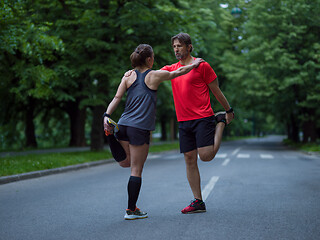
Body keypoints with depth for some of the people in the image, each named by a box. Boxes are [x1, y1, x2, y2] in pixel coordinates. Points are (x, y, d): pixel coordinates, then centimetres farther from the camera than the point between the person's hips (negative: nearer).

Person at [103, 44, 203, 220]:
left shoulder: (128, 76, 11)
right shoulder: (155, 75, 0)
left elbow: (117, 98, 1)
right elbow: (178, 72, 14)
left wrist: (107, 115, -4)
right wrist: (194, 65, 29)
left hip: (123, 125, 5)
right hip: (140, 128, -5)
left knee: (126, 163, 19)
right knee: (136, 171, 2)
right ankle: (131, 210, 7)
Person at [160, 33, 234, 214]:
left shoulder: (202, 66, -1)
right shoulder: (171, 69, 14)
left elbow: (216, 90, 3)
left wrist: (229, 110, 8)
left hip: (203, 118, -5)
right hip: (184, 122, 5)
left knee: (206, 156, -14)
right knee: (190, 160, 3)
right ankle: (198, 202, 9)